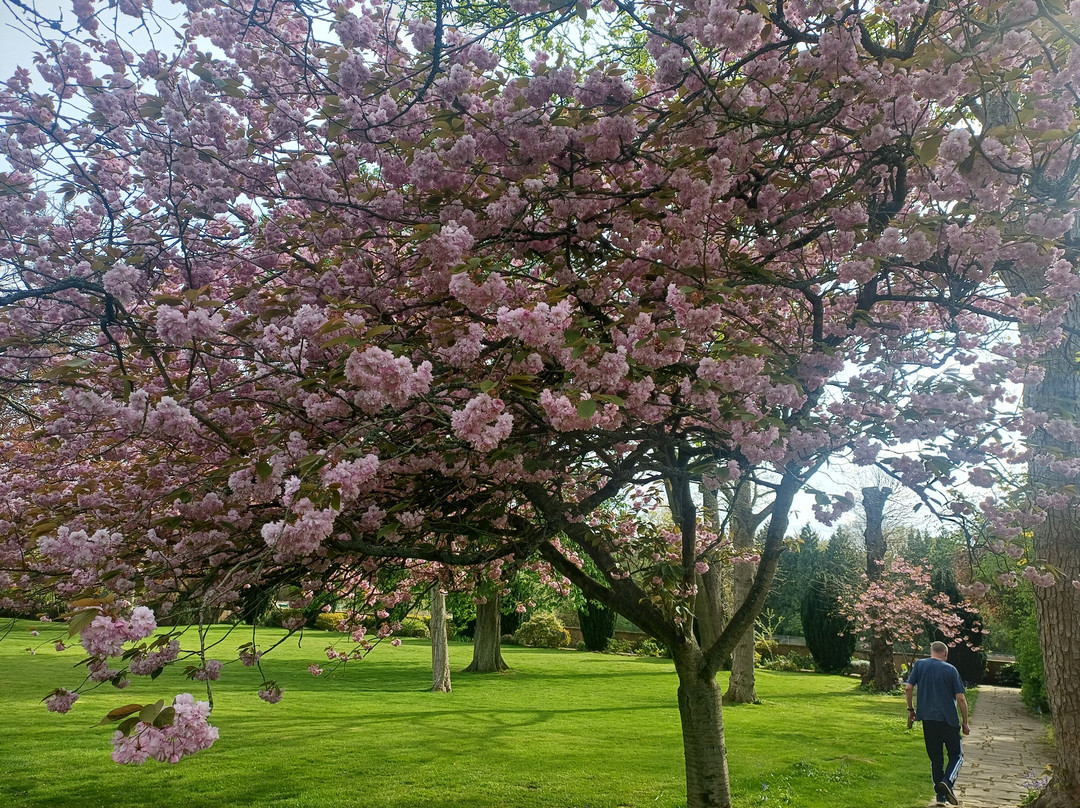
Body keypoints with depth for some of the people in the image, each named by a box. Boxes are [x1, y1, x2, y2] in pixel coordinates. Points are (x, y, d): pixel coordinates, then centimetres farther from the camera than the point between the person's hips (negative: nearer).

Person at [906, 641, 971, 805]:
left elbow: (908, 688, -2)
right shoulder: (951, 670, -2)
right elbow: (961, 698, -5)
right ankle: (947, 782, -12)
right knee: (956, 755, 11)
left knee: (935, 758, 13)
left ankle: (941, 795, 13)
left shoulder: (919, 665, 4)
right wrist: (965, 723, 5)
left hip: (927, 719, 3)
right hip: (948, 720, -3)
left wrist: (910, 709, 12)